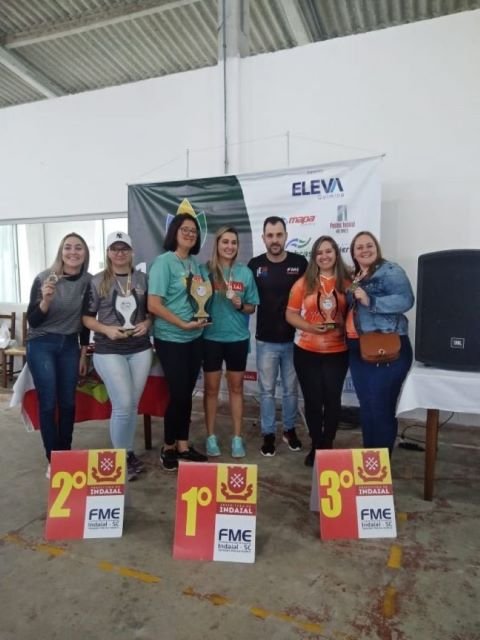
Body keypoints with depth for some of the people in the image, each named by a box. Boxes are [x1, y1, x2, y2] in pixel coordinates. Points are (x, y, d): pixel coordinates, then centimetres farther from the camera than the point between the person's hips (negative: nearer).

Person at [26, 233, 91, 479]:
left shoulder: (89, 281, -5)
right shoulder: (44, 278, -14)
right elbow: (32, 321, -12)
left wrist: (83, 354, 9)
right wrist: (46, 300, -30)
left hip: (70, 345, 3)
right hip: (41, 345, -3)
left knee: (68, 402, 9)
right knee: (48, 403, -2)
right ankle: (53, 461, 12)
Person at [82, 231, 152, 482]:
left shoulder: (142, 279, 6)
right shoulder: (97, 281, -1)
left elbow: (152, 310, 14)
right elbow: (87, 317, 0)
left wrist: (147, 323, -6)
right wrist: (106, 329, -16)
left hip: (140, 349, 3)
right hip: (109, 351, -3)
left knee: (133, 405, 10)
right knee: (123, 405, -8)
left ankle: (128, 452, 28)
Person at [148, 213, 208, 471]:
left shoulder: (194, 263, 9)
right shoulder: (164, 261, -11)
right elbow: (153, 305, -18)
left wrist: (202, 316, 3)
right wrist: (183, 324, -18)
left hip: (195, 338, 6)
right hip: (171, 339, -6)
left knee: (187, 393, 12)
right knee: (179, 394, -1)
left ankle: (183, 446, 26)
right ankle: (168, 448, 20)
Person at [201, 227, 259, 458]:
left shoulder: (245, 272, 1)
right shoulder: (205, 270, -3)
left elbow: (252, 307, 4)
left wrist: (240, 306, -14)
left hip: (238, 337, 1)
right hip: (211, 337, -1)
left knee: (236, 387, 11)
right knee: (211, 387, 8)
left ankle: (237, 437, 22)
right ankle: (211, 437, 23)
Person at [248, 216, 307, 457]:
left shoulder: (299, 263, -4)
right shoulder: (255, 264, -2)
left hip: (293, 339, 0)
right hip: (266, 340, 0)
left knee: (291, 389, 15)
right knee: (267, 391, 10)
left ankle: (289, 430, 33)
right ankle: (268, 434, 24)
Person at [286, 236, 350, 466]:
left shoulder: (346, 283, 1)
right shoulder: (303, 283, -2)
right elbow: (290, 315, -1)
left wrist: (343, 327, -11)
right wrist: (311, 327, -16)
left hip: (337, 352, 0)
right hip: (306, 352, 0)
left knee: (332, 399, 3)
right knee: (313, 400, 8)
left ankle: (328, 445, 23)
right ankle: (316, 445, 26)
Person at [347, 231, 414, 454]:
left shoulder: (390, 270, -6)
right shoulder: (354, 277, 16)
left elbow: (406, 300, -20)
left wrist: (370, 301, -24)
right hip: (358, 350, 8)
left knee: (381, 409, -1)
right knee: (366, 407, 15)